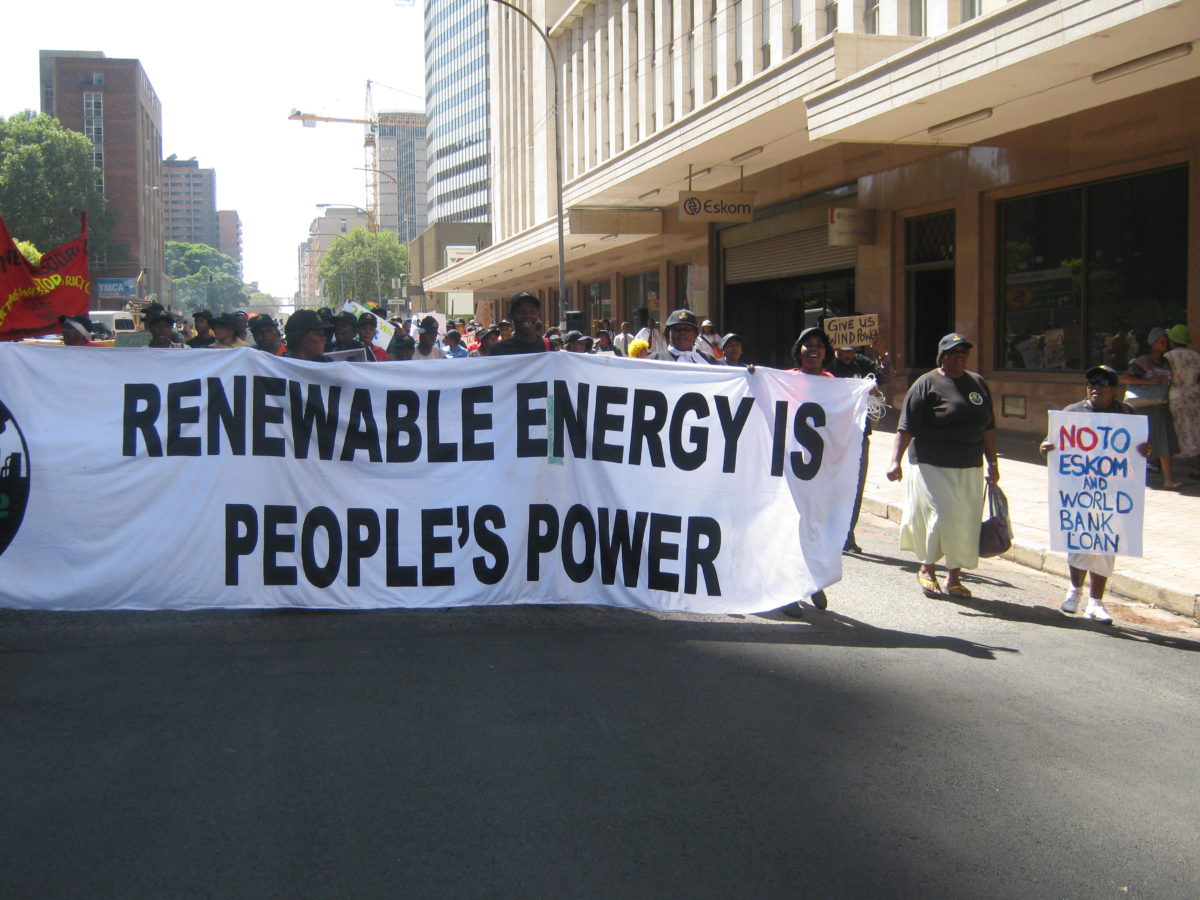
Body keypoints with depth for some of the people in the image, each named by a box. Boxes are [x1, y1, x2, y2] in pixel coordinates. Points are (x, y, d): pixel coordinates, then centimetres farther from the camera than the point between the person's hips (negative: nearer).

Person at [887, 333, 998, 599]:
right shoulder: (927, 384, -5)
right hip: (933, 468, -5)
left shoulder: (978, 384, 12)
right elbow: (906, 427, -10)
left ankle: (954, 577, 19)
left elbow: (988, 428, 18)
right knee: (939, 518, -10)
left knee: (966, 524, 6)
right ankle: (927, 568, 13)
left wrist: (993, 463, 16)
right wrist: (895, 460, -19)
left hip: (970, 470, 6)